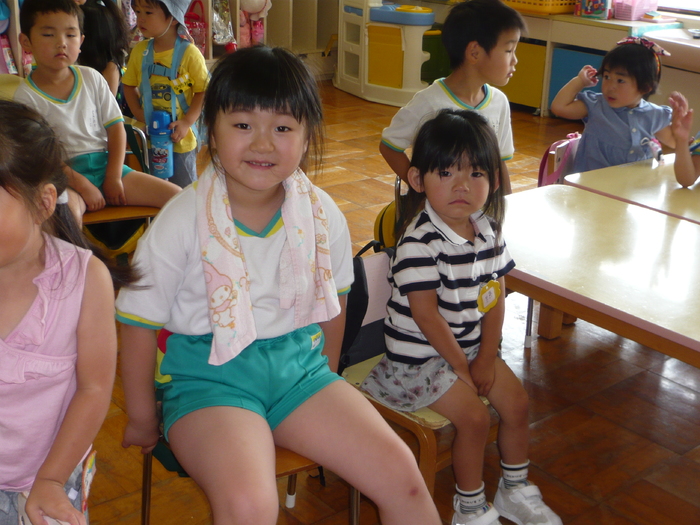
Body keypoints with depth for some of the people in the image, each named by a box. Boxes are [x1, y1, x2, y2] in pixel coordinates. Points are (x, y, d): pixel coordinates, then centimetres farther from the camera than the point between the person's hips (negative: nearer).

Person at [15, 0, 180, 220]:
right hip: (65, 178, -4)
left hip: (106, 164, 5)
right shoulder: (27, 96, -5)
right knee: (66, 212, -41)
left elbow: (116, 127, 5)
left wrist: (114, 177, -6)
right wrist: (83, 186, -18)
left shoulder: (92, 78, 6)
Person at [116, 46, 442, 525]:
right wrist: (142, 420, 2)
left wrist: (326, 378, 20)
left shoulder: (322, 215, -3)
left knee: (401, 474, -7)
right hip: (209, 376, -3)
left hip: (299, 365, 4)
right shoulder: (183, 221, -14)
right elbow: (140, 323, -5)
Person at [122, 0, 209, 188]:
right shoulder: (140, 51, 1)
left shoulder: (189, 53, -14)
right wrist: (138, 113, -6)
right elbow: (129, 85, 10)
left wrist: (186, 123, -21)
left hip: (180, 138, -4)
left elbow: (204, 91, -12)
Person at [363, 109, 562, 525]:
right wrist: (461, 367, -15)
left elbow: (496, 297, 1)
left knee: (517, 401, 4)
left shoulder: (489, 230, -3)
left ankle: (516, 490, 27)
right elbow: (426, 314, -23)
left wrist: (486, 358, -5)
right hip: (421, 355, -7)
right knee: (474, 417, -14)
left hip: (473, 345, 7)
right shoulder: (419, 241, -25)